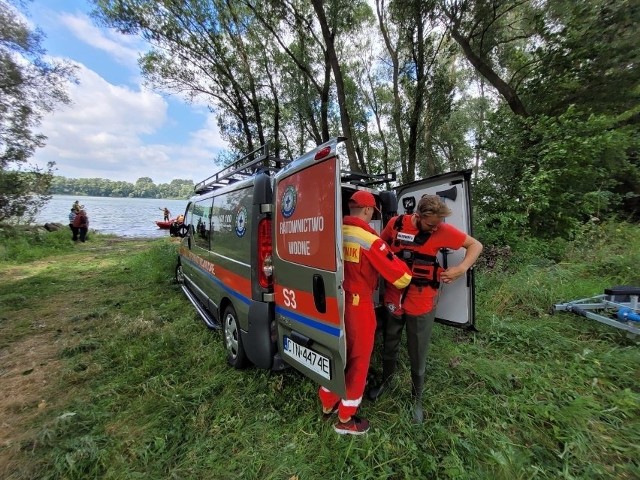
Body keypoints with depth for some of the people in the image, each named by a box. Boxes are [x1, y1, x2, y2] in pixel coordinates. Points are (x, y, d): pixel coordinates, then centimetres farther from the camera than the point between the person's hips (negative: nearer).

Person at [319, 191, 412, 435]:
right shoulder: (370, 241, -21)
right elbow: (402, 278, -16)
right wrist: (392, 258, 3)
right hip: (358, 305, -6)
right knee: (357, 360, 13)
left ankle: (327, 405, 43)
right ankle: (345, 420, 32)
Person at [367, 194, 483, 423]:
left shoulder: (442, 230, -13)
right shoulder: (395, 224, -9)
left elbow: (475, 245, -2)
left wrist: (462, 268, -17)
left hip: (421, 303, -2)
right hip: (392, 299, 2)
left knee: (418, 355, 13)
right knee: (389, 346, 22)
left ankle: (417, 397, 39)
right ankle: (386, 379, 50)